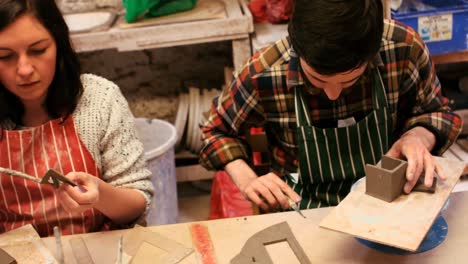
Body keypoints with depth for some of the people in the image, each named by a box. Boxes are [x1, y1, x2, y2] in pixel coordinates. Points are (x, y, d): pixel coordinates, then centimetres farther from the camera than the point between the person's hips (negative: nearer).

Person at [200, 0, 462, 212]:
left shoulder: (405, 48, -17)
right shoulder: (263, 74, -19)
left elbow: (435, 112, 2)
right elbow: (218, 130, 1)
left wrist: (418, 137, -19)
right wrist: (247, 181, -14)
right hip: (305, 206, -1)